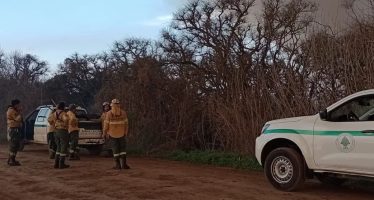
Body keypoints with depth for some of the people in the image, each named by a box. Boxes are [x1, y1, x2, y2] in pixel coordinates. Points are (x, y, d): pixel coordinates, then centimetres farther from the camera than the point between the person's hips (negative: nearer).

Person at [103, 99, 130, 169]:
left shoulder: (108, 113, -11)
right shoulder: (123, 113, -7)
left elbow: (106, 124, -9)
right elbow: (126, 124, -4)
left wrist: (104, 133, 3)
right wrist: (126, 133, 6)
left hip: (112, 134, 0)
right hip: (121, 134, 1)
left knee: (115, 149, 5)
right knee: (123, 149, 6)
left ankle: (118, 165, 6)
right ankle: (123, 164, -3)